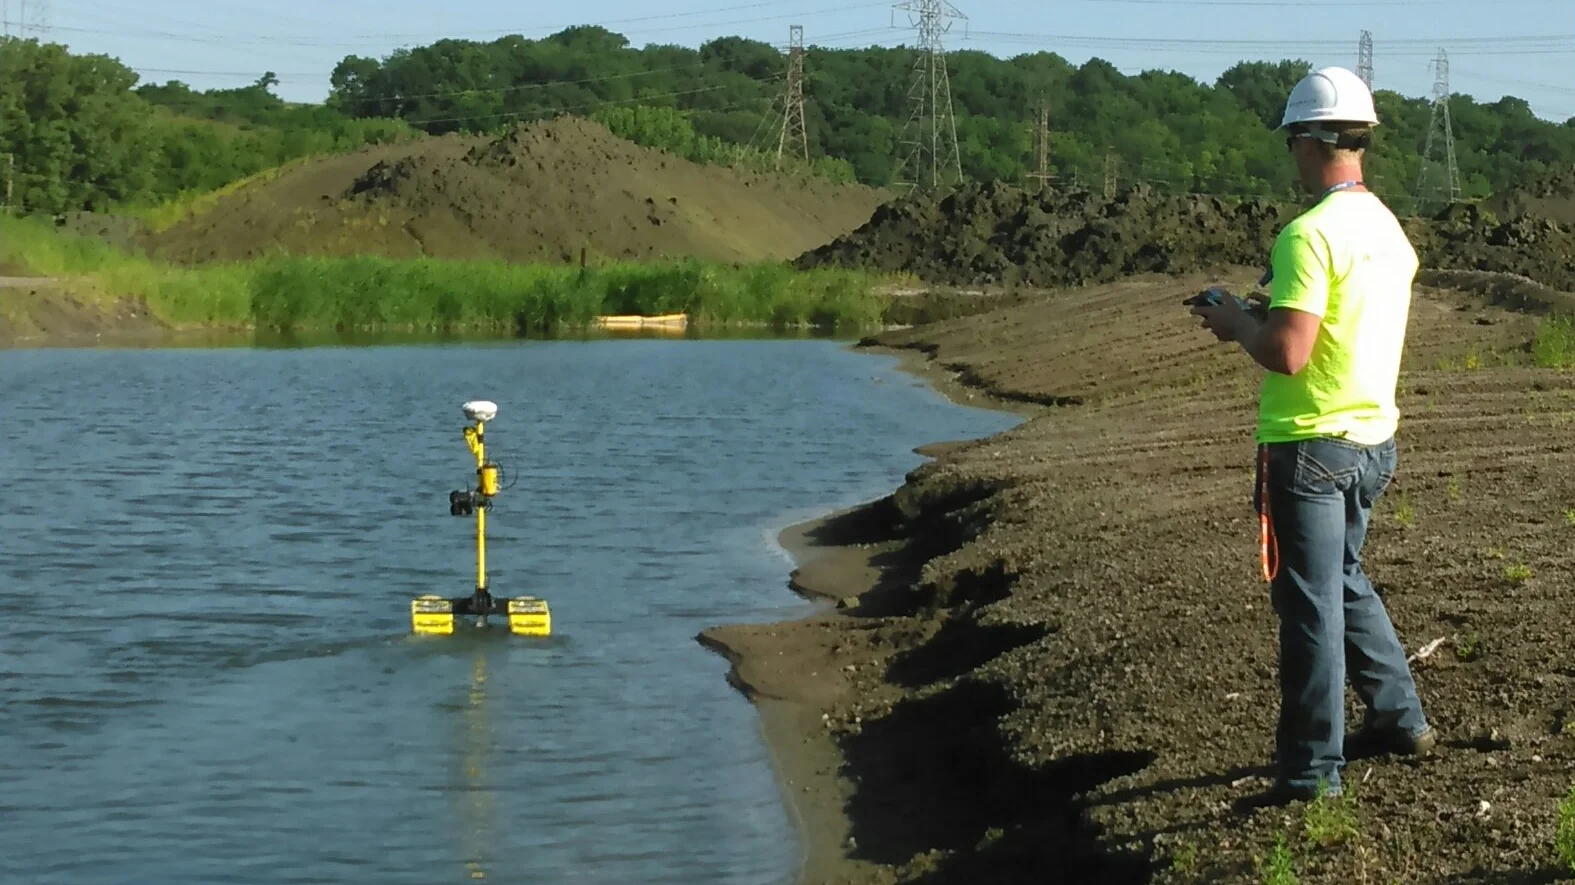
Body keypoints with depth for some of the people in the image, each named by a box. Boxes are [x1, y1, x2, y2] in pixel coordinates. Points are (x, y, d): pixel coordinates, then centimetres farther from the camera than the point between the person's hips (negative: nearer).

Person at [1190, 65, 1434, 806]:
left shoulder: (1310, 234, -20)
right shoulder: (1390, 231, 8)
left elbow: (1287, 354, -24)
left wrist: (1237, 322, -7)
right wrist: (1270, 312, 14)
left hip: (1310, 447, -9)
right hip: (1371, 440, 9)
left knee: (1310, 604, -2)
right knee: (1344, 580, 25)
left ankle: (1310, 771, 4)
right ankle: (1398, 718, 34)